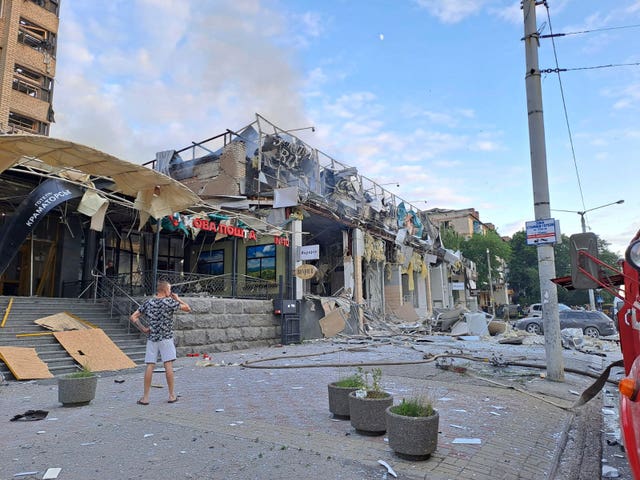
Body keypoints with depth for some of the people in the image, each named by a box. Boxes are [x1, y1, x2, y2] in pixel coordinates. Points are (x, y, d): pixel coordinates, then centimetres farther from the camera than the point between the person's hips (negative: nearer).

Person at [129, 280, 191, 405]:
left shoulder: (148, 303, 6)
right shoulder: (170, 302, -7)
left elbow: (133, 317, 7)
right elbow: (188, 308, -1)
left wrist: (143, 329, 8)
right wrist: (178, 299, 10)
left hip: (152, 338, 3)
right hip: (166, 338, -3)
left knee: (149, 366, 4)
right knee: (168, 366, 0)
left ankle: (145, 397, 7)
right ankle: (172, 395, 7)